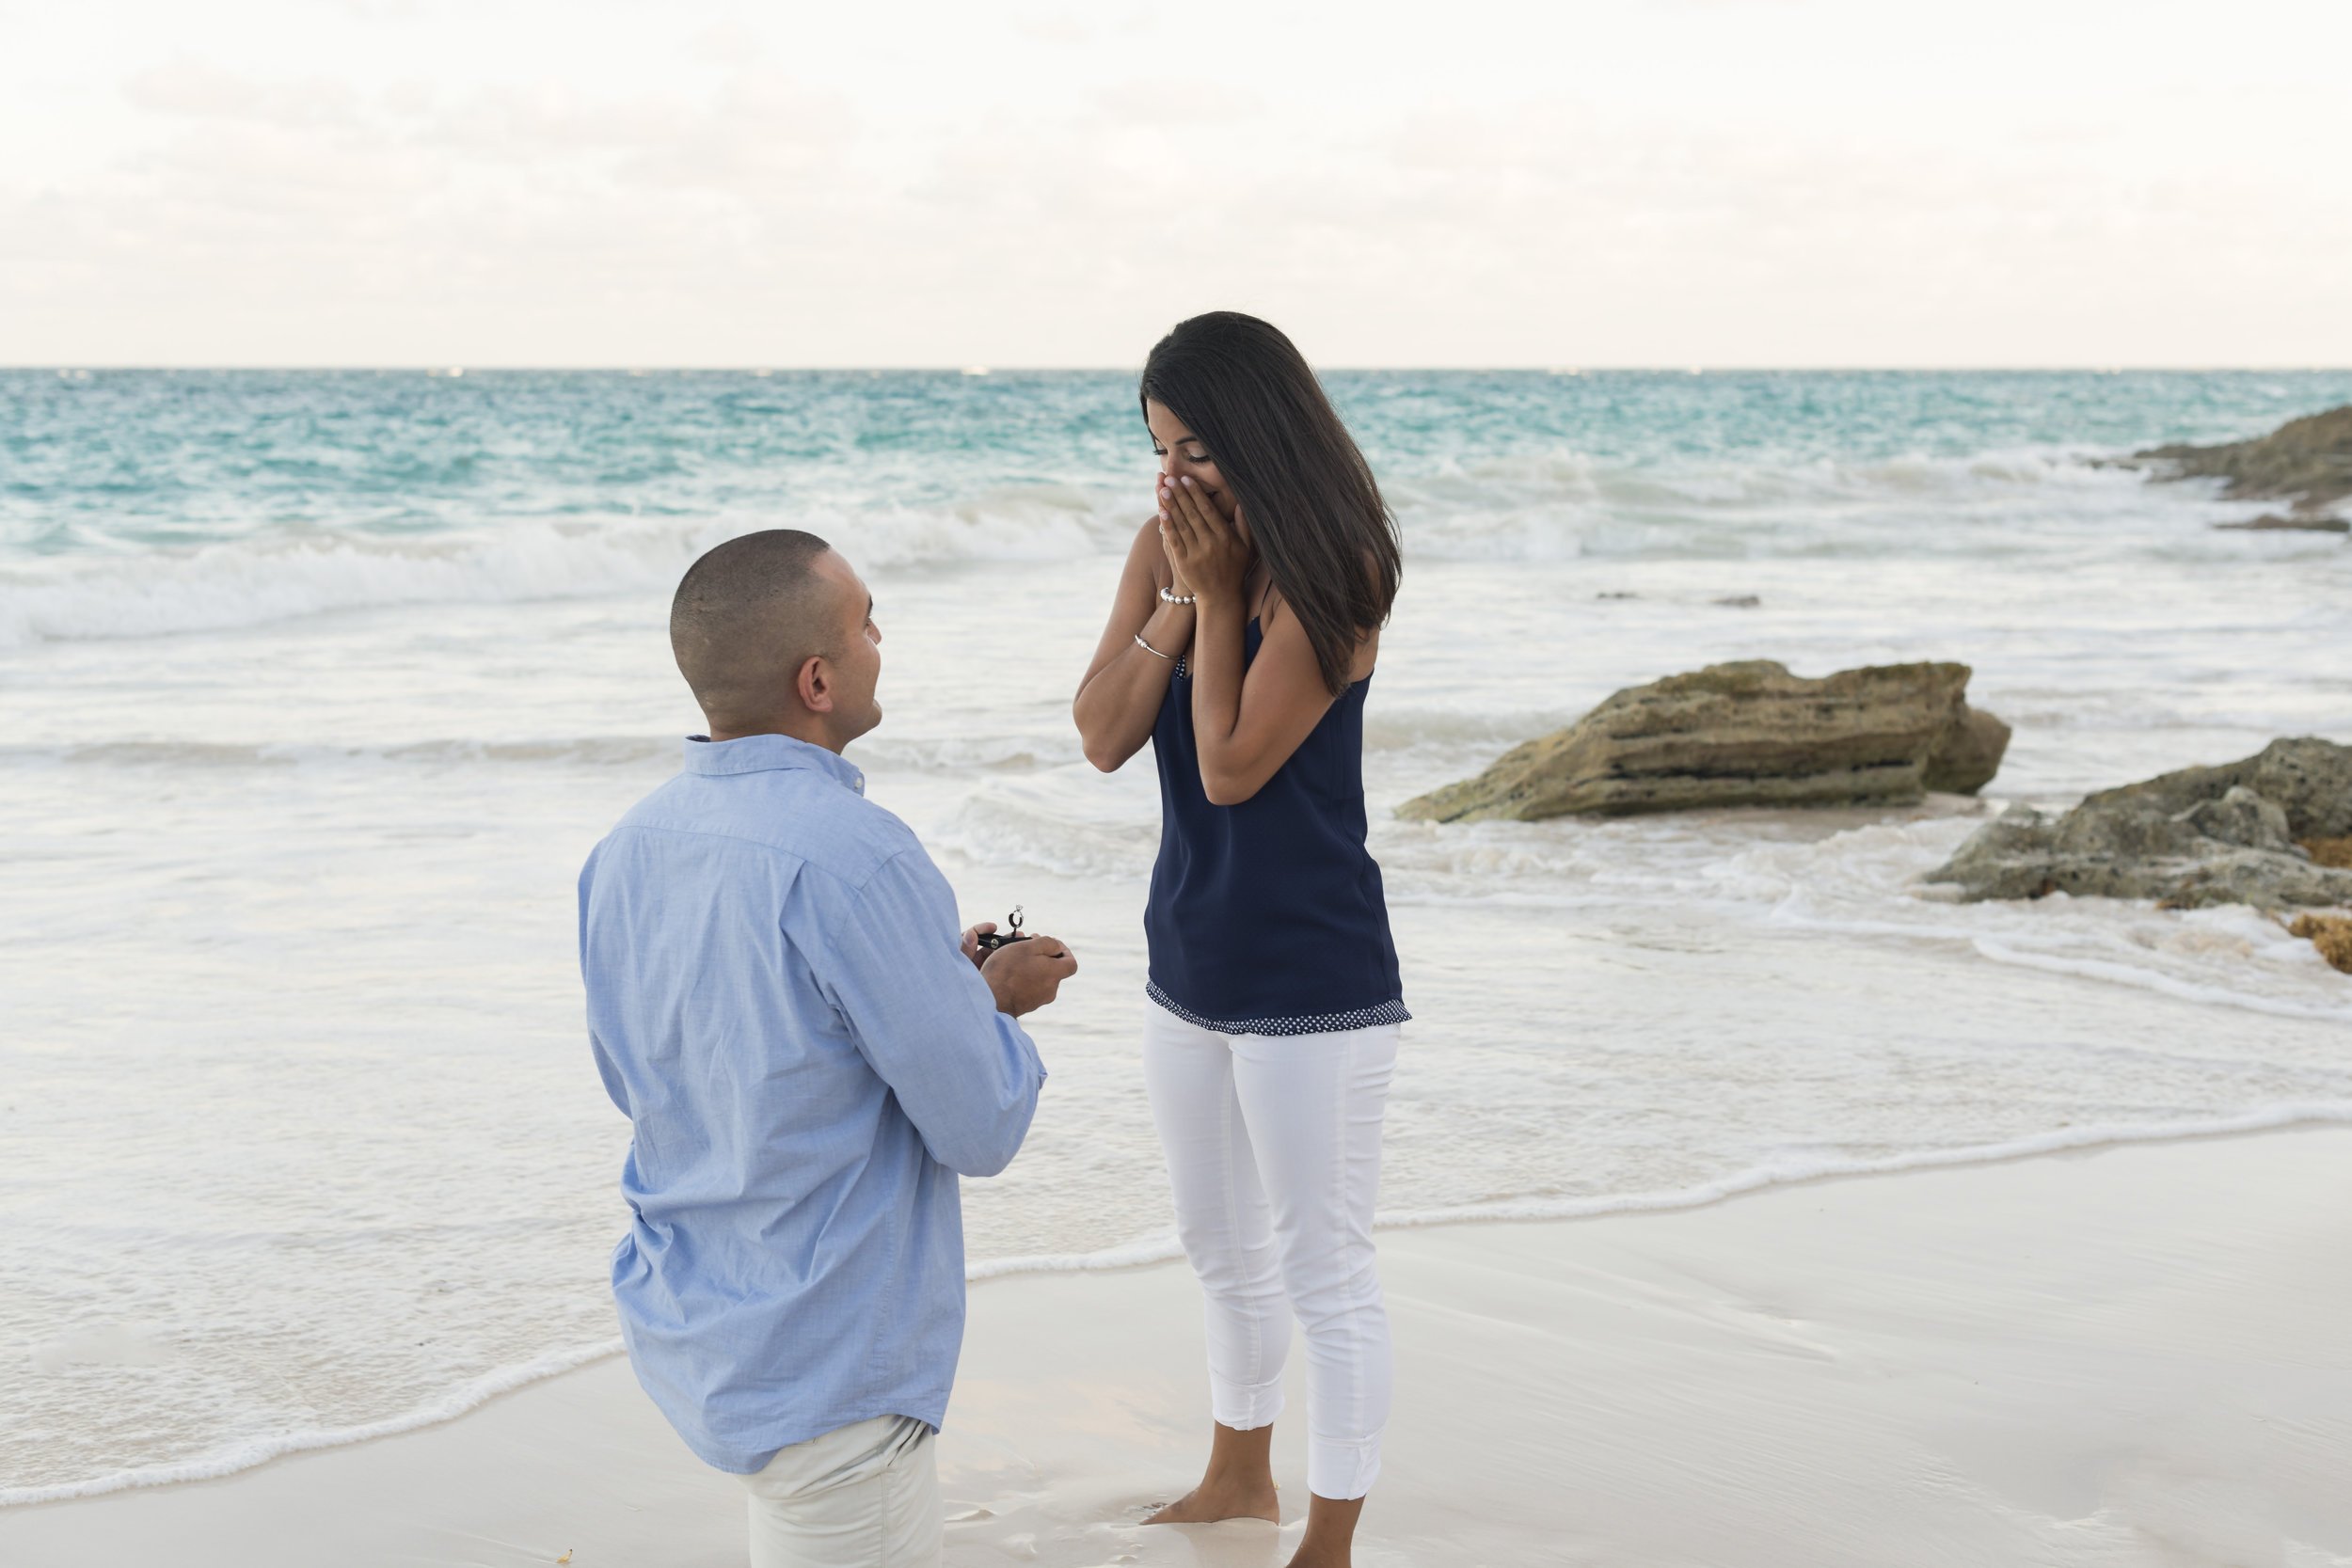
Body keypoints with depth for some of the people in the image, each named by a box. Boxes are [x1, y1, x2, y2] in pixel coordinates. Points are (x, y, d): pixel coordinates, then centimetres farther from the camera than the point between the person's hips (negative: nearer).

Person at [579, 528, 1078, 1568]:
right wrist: (998, 1001, 4)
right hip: (820, 1381, -8)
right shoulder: (856, 864, -25)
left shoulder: (628, 849, 0)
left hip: (679, 1332, 8)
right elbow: (981, 1130, -18)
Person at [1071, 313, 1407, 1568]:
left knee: (1326, 1276, 5)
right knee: (1223, 1254, 24)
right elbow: (1102, 736, -8)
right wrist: (1177, 593, -15)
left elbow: (1232, 767, -22)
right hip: (1188, 968, 7)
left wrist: (1217, 596, -18)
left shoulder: (1331, 578, -18)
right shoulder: (1162, 549, 1)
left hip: (1312, 986, -7)